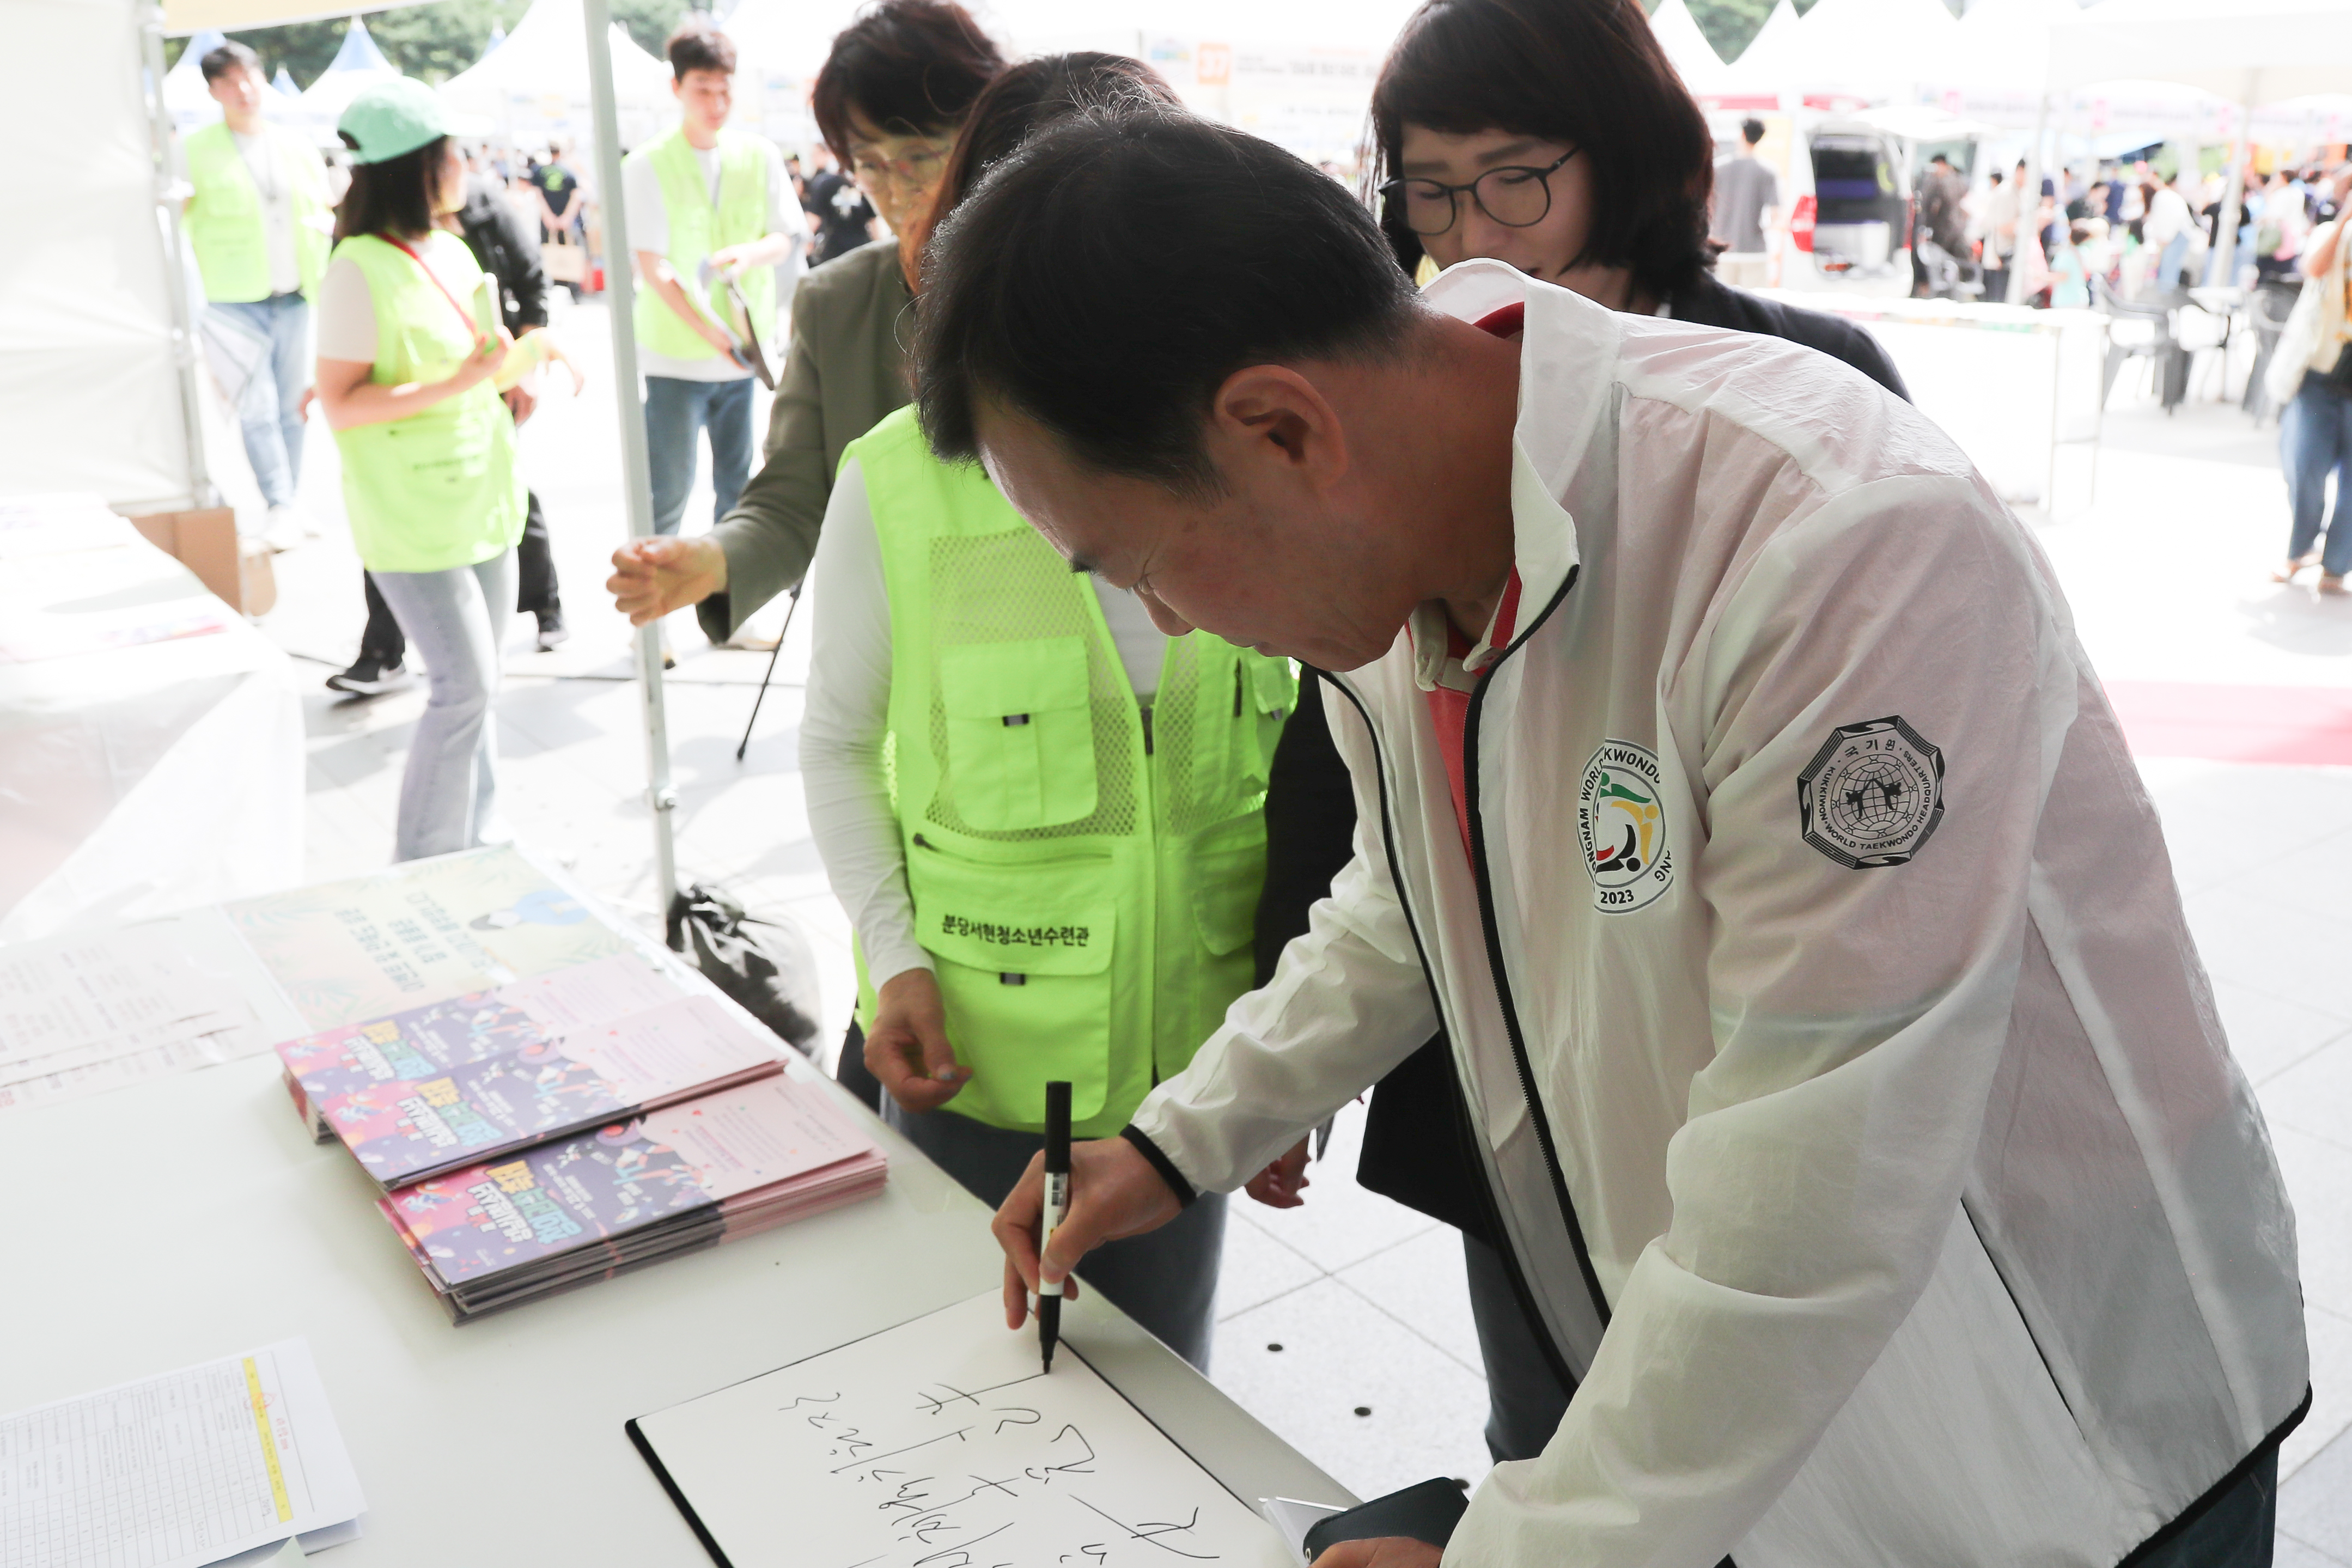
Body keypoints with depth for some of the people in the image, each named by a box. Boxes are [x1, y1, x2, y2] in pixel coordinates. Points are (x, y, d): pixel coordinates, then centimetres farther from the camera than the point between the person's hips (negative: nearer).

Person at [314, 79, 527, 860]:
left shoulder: (451, 251, 11)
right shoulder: (360, 269, -15)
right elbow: (341, 405, -19)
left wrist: (505, 373, 6)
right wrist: (454, 385, -25)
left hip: (480, 501, 8)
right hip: (413, 513, -8)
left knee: (474, 684, 14)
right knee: (465, 687, -10)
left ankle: (479, 849, 27)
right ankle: (424, 873, 2)